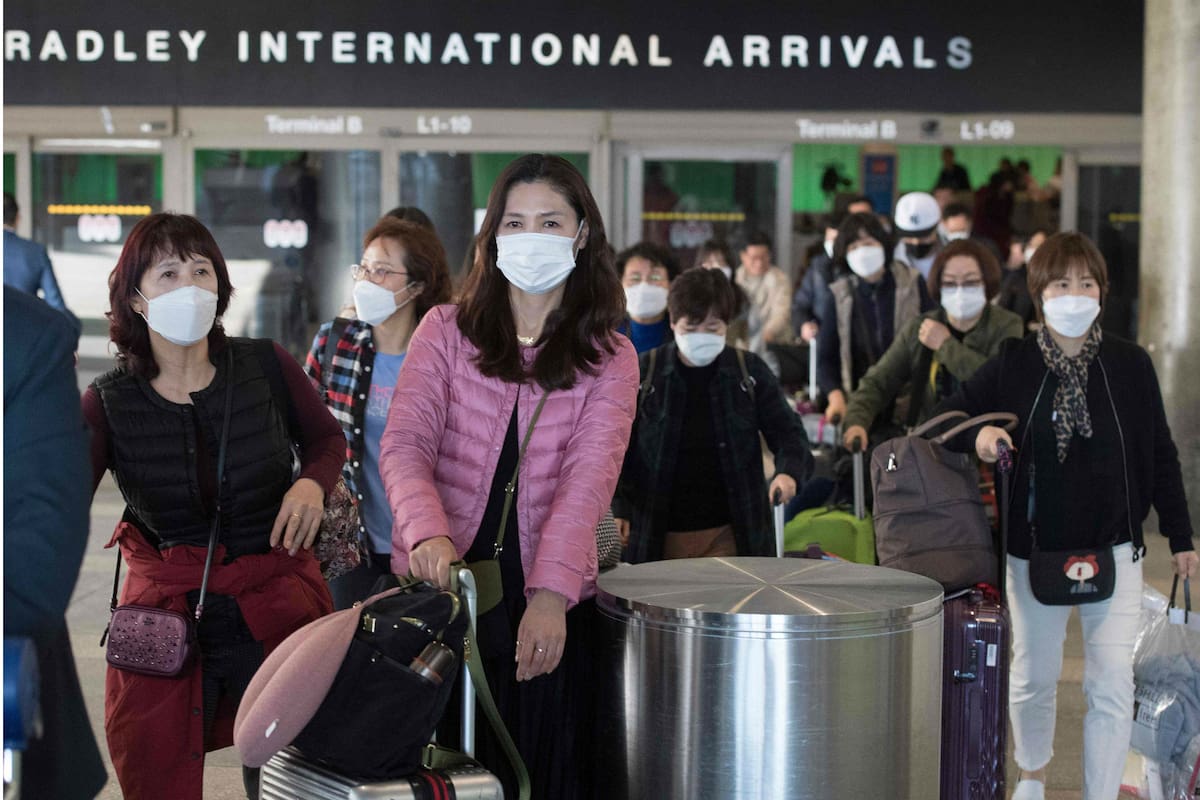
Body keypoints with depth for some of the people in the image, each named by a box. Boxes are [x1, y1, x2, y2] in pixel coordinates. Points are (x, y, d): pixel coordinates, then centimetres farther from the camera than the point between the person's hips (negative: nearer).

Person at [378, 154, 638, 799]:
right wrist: (428, 533, -29)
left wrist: (550, 594, -28)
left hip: (551, 605, 0)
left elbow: (588, 478, -13)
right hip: (439, 586, 0)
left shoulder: (609, 358, 2)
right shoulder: (446, 330, 4)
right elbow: (403, 444, -8)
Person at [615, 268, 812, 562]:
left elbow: (787, 431, 4)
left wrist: (789, 470, -17)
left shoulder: (749, 372, 2)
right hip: (659, 536, 0)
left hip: (730, 535, 0)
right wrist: (619, 507, -2)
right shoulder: (644, 373, -1)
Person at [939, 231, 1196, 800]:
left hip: (1114, 548, -1)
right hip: (1035, 550, 1)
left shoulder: (1130, 364, -5)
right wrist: (977, 436, -21)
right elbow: (944, 417, 1)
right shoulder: (1013, 364, -6)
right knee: (1033, 677, 14)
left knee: (1112, 684, -4)